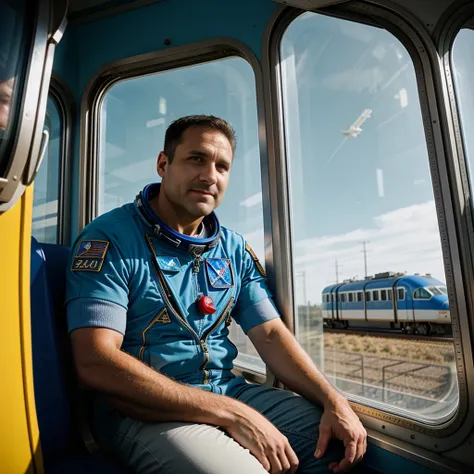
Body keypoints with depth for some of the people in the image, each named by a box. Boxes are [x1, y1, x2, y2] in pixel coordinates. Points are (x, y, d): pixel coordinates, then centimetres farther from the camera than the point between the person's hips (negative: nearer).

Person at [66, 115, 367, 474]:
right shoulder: (110, 239, -11)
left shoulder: (233, 248, 6)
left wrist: (333, 400, -12)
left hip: (228, 391, 6)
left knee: (342, 441, -6)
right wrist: (232, 415, -24)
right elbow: (96, 364, -21)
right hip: (143, 410, -5)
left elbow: (270, 335, 5)